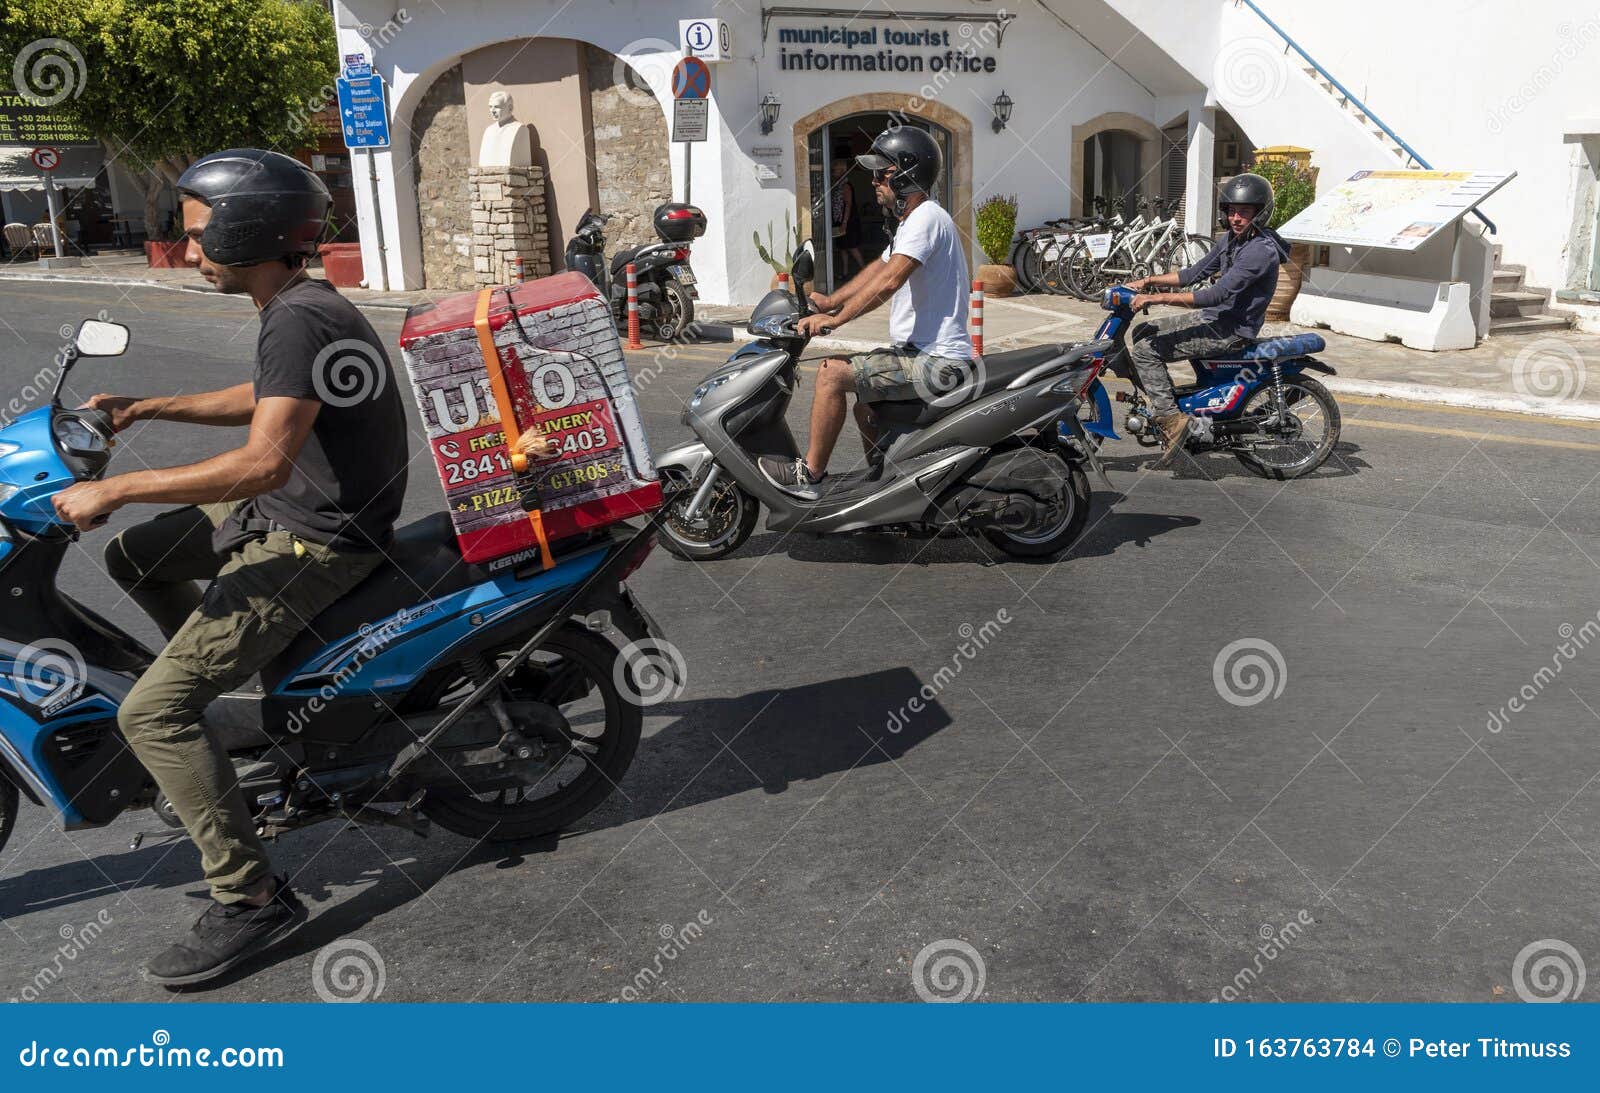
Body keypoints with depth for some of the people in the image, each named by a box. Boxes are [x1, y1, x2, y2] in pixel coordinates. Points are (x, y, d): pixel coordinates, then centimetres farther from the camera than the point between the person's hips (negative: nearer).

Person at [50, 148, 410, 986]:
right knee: (134, 559, 25)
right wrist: (146, 408, 19)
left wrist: (113, 490, -24)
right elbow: (261, 400, 27)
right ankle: (227, 669, 40)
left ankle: (251, 901, -5)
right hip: (284, 509, 10)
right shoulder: (296, 306, 10)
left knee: (153, 712, -12)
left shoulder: (298, 322, -22)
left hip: (317, 540, -10)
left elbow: (264, 461, -31)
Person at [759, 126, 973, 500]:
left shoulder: (926, 219, -16)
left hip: (936, 362, -11)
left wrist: (834, 319, -22)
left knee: (833, 373, -16)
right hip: (925, 355, 11)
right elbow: (878, 268, 25)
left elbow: (887, 282, -26)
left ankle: (809, 475, -8)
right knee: (865, 406, 26)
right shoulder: (914, 220, 18)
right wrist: (830, 301, 14)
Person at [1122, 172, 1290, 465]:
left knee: (1146, 350, -17)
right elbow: (1195, 273, 17)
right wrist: (1148, 281, 5)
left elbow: (1217, 295, -28)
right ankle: (1165, 401, 13)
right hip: (1213, 317, 10)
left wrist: (1158, 297, -29)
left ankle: (1171, 420, -16)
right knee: (1141, 333, 11)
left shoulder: (1261, 249, -22)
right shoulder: (1230, 238, 9)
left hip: (1231, 331, -10)